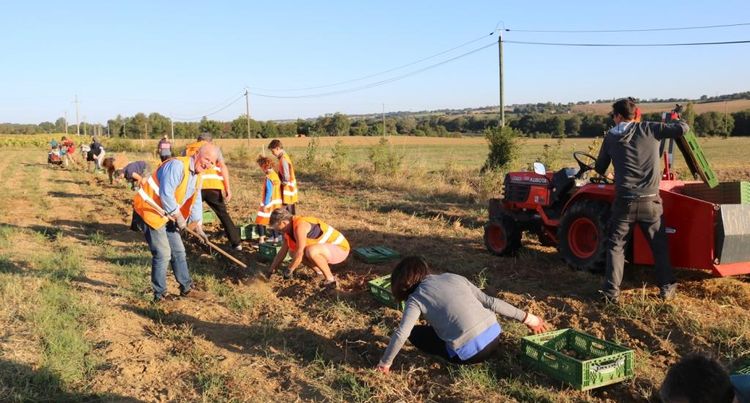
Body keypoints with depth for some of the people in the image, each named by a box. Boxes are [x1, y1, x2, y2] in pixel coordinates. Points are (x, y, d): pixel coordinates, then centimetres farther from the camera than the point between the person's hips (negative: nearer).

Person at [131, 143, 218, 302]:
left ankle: (186, 287, 26)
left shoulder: (197, 176, 6)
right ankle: (160, 295, 5)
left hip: (167, 216, 10)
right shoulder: (177, 166, -24)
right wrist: (178, 216, -21)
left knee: (178, 251, 14)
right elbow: (166, 195, -30)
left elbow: (195, 201, 13)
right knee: (163, 254, -8)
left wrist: (198, 225, 9)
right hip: (150, 211, -10)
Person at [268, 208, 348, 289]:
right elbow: (282, 252, 12)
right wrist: (272, 270, 13)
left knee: (311, 251, -36)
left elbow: (299, 253, -27)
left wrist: (289, 271, -14)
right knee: (294, 252, 5)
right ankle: (321, 273, 9)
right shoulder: (289, 229, 3)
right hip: (328, 248, 10)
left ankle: (331, 279, -16)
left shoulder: (300, 226, -26)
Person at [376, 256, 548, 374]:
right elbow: (490, 301, 10)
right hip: (494, 337, 7)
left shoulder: (416, 298, 1)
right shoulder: (454, 277, 14)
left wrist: (385, 363, 4)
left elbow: (401, 334, -10)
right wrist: (527, 318, 16)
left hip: (469, 353, -6)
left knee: (416, 332, 16)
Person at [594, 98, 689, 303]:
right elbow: (682, 129, -2)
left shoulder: (610, 137, 4)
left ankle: (611, 291, 4)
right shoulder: (647, 129, -1)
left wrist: (609, 176, 37)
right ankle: (667, 287, 24)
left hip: (624, 201, 0)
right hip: (650, 200, 0)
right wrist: (677, 124, 22)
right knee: (659, 245, 17)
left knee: (615, 245, 10)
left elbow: (600, 168, 13)